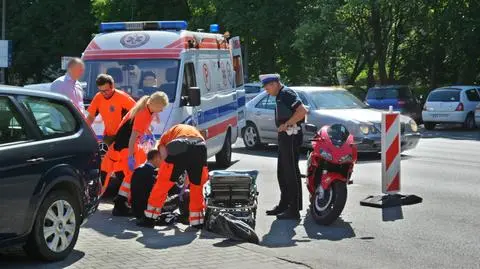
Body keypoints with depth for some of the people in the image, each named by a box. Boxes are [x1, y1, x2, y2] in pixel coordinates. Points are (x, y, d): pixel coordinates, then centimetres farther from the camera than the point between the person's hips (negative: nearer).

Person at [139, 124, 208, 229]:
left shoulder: (166, 135, 35)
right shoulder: (194, 130, 45)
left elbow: (164, 156, 15)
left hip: (179, 147, -3)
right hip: (200, 148, 3)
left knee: (162, 184, 11)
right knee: (197, 186, 21)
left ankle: (150, 218, 16)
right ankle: (197, 221, 27)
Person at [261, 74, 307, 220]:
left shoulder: (287, 94, -14)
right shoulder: (280, 96, 17)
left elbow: (302, 111, -25)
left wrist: (286, 124, -19)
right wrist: (284, 126, 11)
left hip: (291, 136, -10)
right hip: (285, 137, 10)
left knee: (291, 173, -7)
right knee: (282, 173, 16)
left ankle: (294, 210, -3)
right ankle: (284, 205, 26)